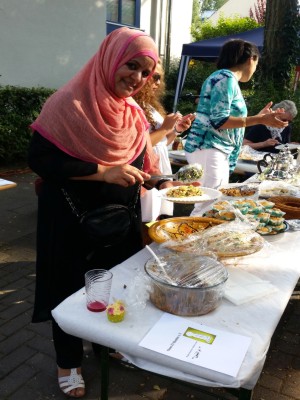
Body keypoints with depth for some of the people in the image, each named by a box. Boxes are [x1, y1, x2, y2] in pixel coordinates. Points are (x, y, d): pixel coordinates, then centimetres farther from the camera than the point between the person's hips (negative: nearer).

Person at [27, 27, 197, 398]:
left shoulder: (132, 112, 3)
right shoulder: (69, 103, -18)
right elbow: (39, 159, -22)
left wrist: (161, 183, -7)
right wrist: (102, 172, -27)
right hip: (72, 222, -6)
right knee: (72, 289, 11)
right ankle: (68, 362, 35)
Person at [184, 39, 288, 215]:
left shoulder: (227, 78, 17)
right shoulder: (226, 78, -11)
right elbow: (218, 121, -20)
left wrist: (259, 116, 26)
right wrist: (260, 120, -20)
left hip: (218, 151, 10)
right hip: (208, 149, -10)